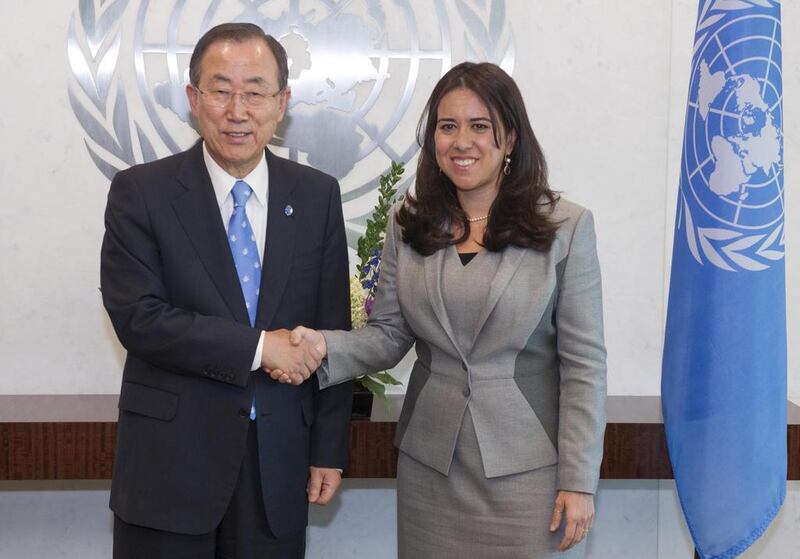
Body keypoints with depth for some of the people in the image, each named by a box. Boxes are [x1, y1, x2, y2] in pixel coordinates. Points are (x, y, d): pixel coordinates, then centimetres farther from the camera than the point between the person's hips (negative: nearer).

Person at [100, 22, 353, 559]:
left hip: (280, 461, 2)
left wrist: (329, 450, 3)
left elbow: (331, 332, 5)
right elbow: (137, 317, -13)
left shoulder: (318, 195, 4)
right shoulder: (141, 191, -4)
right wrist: (258, 346, -16)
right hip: (170, 461, -2)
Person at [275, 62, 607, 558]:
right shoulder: (409, 227, 4)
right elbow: (388, 334, 4)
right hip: (430, 466, 3)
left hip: (528, 467, -3)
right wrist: (326, 345, -16)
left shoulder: (566, 227, -6)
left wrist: (579, 481, -8)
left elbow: (583, 363, -6)